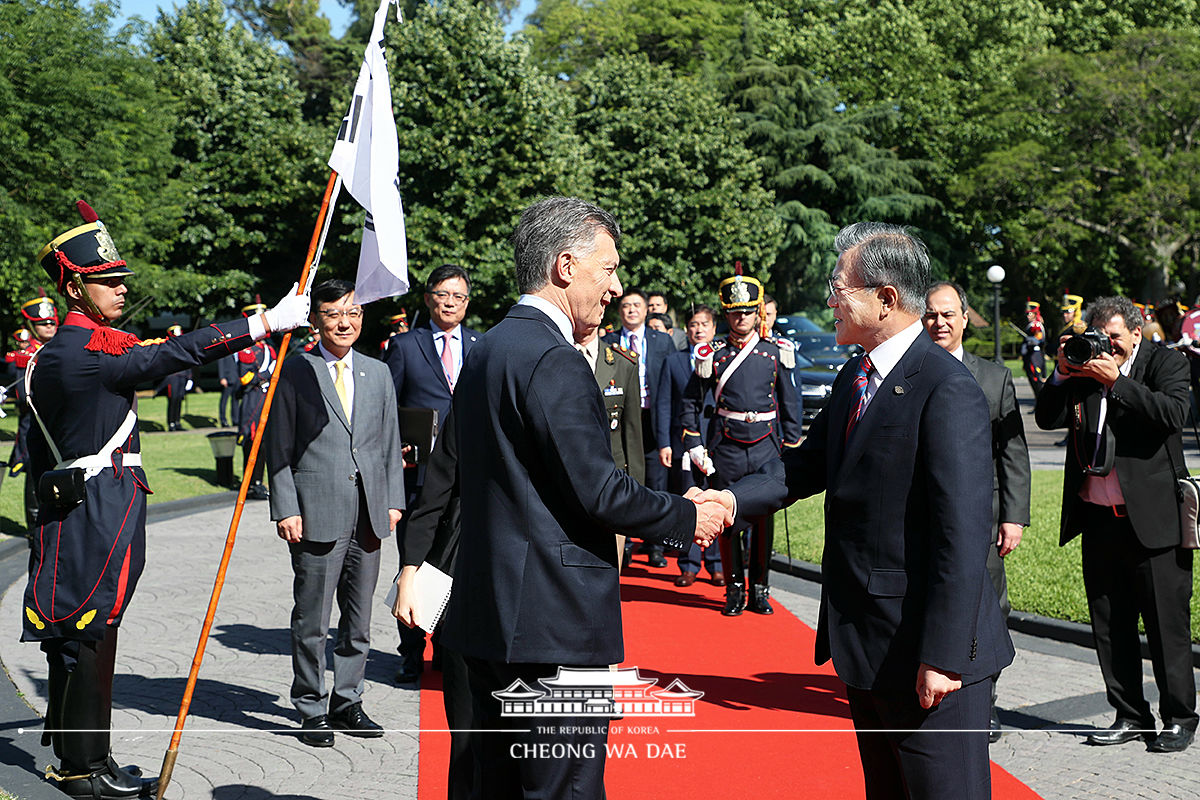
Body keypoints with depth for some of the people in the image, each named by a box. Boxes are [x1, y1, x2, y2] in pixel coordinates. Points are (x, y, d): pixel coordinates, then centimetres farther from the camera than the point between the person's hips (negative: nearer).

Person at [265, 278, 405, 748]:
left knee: (359, 620, 11)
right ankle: (312, 711, 12)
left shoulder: (378, 374, 13)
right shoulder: (295, 373, 0)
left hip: (369, 515, 4)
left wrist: (393, 501, 7)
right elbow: (279, 448, -2)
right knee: (312, 621, 1)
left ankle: (347, 704, 23)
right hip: (317, 514, -4)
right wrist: (286, 509, -9)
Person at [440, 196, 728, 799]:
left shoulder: (486, 350, 14)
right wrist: (689, 519, -5)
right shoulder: (554, 361, -17)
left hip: (487, 613, 10)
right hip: (552, 624, -10)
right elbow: (598, 493, -19)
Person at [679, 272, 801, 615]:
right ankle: (734, 590, 13)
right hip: (726, 449, 0)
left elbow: (790, 403, 11)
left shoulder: (774, 353, 6)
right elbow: (690, 402, 9)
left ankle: (760, 590, 14)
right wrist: (694, 444, 2)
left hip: (766, 447, 1)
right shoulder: (713, 354, 4)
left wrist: (791, 446, 7)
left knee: (764, 518, 3)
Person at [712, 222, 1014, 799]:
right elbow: (808, 464, 14)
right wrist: (733, 498, -3)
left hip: (927, 652, -9)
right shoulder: (853, 377, 10)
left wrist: (943, 655, -24)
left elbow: (963, 534, -23)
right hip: (865, 643, 9)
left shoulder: (947, 392, -20)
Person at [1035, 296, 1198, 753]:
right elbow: (1046, 419, 7)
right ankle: (1130, 716, 20)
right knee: (1110, 624, 9)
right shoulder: (1086, 369, 11)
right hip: (1099, 518, 5)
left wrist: (1118, 381, -19)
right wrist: (1063, 374, -6)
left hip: (1152, 518, -5)